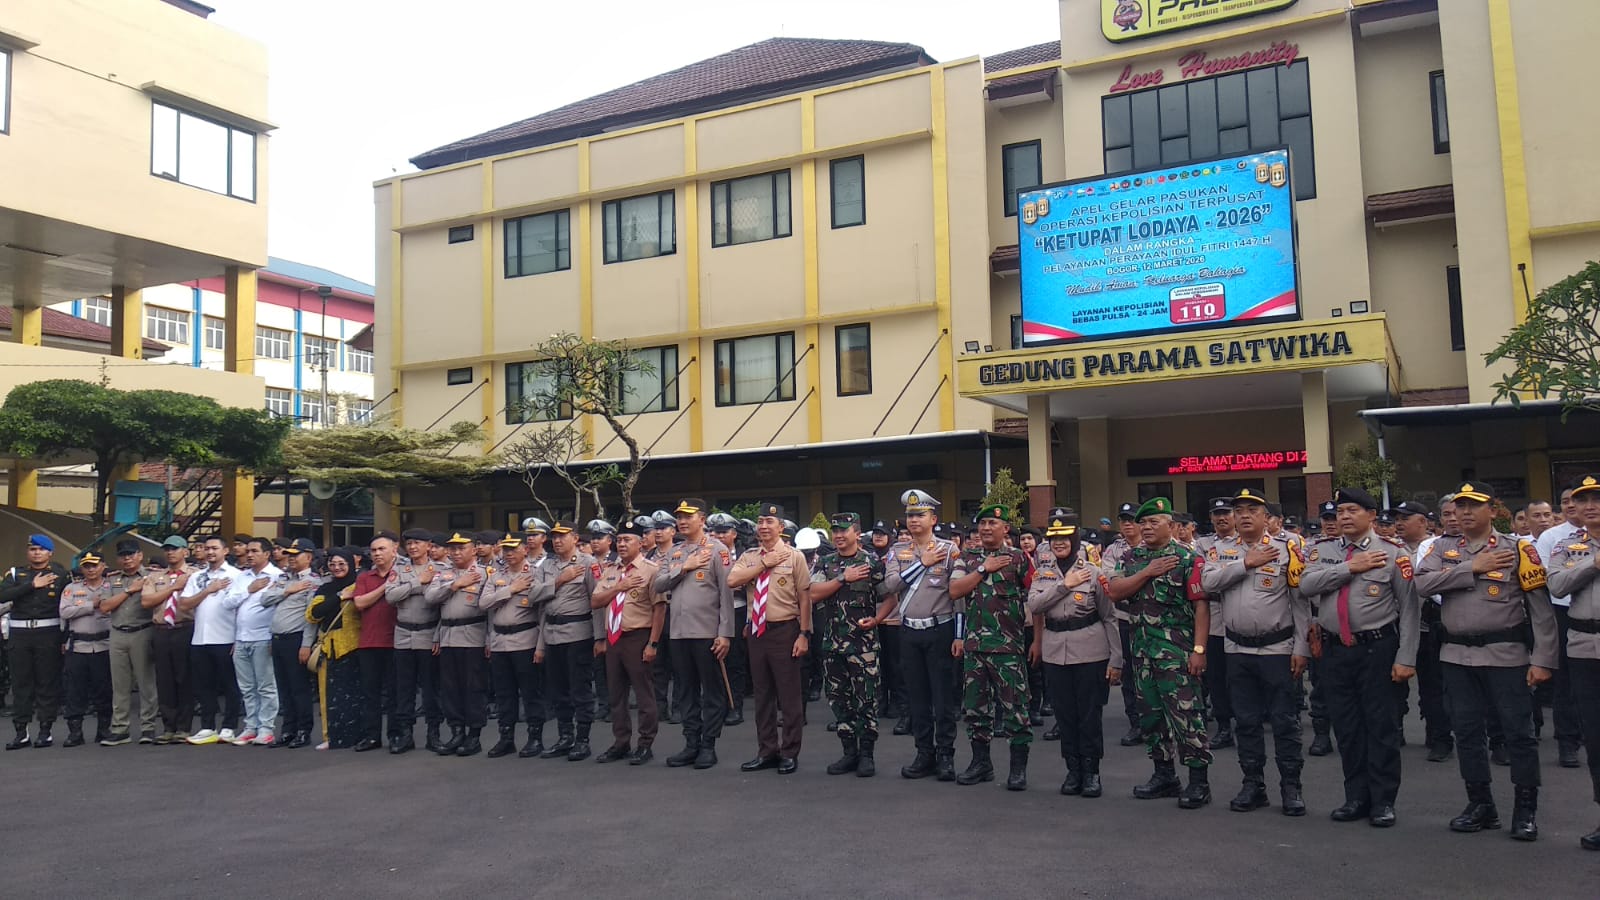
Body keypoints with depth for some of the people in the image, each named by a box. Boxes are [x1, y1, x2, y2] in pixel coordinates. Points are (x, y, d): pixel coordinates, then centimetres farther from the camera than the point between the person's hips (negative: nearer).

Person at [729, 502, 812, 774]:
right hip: (757, 631, 5)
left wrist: (804, 635, -10)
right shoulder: (748, 557, 9)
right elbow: (732, 580, -9)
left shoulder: (794, 556, -4)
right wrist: (765, 564, -11)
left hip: (785, 630, -5)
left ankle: (790, 753, 13)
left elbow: (805, 598, -5)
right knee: (762, 694, 13)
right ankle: (767, 751, 24)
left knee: (789, 694, 2)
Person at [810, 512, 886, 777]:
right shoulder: (824, 563, 8)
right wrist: (844, 578, -11)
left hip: (863, 642, -4)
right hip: (832, 643, 4)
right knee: (839, 699, 9)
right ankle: (849, 752, 19)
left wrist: (876, 619, -12)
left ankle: (866, 754, 7)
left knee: (866, 699, -2)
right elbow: (814, 594, -5)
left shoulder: (873, 562, -1)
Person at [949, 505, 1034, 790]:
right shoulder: (967, 560, 11)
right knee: (975, 706, 10)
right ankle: (981, 762, 23)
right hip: (974, 645, 4)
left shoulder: (1019, 559, -1)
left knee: (1014, 707, -3)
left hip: (1009, 646, -4)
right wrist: (984, 569, -9)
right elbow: (955, 591, -4)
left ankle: (1019, 768, 7)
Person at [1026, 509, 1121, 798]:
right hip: (1055, 652, 3)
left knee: (1090, 714, 2)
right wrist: (1064, 584, -14)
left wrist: (1116, 659, -5)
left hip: (1090, 652, -3)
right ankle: (1073, 769, 21)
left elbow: (1109, 617, -2)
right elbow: (1033, 606, -8)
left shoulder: (1092, 572, -3)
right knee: (1065, 714, 10)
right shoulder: (1043, 573, 7)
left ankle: (1091, 771, 14)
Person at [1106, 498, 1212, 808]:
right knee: (1151, 714, 12)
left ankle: (1199, 781, 1)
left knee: (1185, 713, -7)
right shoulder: (1131, 559, 12)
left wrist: (1199, 649, -16)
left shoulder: (1187, 558, -5)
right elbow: (1114, 592, -2)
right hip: (1141, 651, 6)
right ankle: (1164, 775, 24)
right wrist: (1148, 572, -11)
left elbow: (1201, 606, -9)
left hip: (1176, 652, -6)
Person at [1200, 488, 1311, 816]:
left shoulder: (1286, 550, -4)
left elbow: (1301, 603, -5)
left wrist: (1301, 649, -9)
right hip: (1237, 650, 3)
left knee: (1285, 721, 2)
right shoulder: (1220, 549, 5)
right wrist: (1247, 563, -16)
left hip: (1277, 649, -3)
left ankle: (1291, 787, 13)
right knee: (1246, 721, 11)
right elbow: (1208, 583, -12)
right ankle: (1253, 786, 21)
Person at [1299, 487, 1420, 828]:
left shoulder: (1393, 553, -5)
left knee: (1380, 724, 2)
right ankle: (1356, 797, 23)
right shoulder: (1323, 549, 6)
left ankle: (1383, 801, 15)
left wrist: (1406, 658, -10)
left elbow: (1409, 608, -6)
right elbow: (1306, 584, -11)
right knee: (1345, 725, 10)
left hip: (1378, 649, -4)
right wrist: (1351, 568, -16)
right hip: (1335, 649, 4)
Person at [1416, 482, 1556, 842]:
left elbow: (1541, 609, -4)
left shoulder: (1517, 549, -3)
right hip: (1457, 657, 4)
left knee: (1518, 731, 2)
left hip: (1505, 654, -3)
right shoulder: (1442, 550, 8)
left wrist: (1542, 660, -9)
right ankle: (1480, 805, 23)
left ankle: (1526, 810, 14)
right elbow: (1422, 583, -11)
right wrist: (1473, 567, -15)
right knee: (1467, 732, 10)